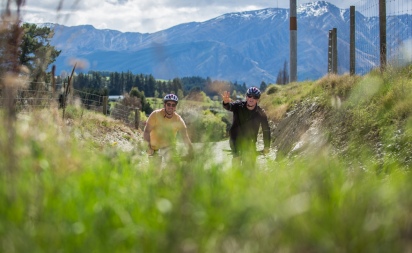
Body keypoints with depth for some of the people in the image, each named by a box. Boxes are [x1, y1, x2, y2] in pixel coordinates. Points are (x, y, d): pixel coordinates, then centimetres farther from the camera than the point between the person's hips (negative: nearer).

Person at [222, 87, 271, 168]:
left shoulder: (261, 113, -9)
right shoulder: (239, 106, -10)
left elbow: (266, 130, -4)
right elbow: (229, 106, -31)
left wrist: (267, 146, -11)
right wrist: (226, 102, -55)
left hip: (250, 142, 1)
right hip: (236, 138, -1)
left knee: (249, 165, -4)